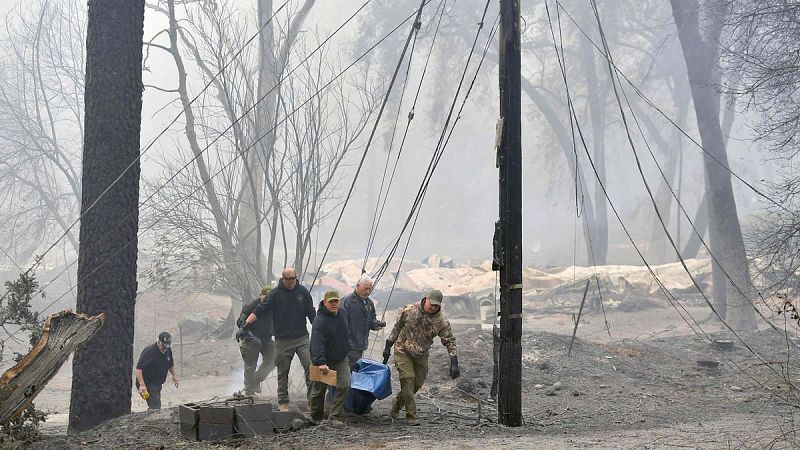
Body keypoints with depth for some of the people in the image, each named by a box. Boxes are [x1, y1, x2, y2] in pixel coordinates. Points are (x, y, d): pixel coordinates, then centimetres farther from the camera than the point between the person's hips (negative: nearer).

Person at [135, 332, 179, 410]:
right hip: (147, 385, -8)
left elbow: (170, 364, 24)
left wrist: (174, 375, 14)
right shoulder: (149, 351, -20)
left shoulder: (168, 350, 4)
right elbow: (139, 368, -24)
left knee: (154, 406, 14)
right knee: (156, 407, -17)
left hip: (157, 384, 8)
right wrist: (142, 385, -31)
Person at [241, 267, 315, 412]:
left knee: (310, 365, -12)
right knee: (283, 372, 6)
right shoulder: (275, 293, -3)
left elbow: (311, 314, 13)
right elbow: (259, 311, -5)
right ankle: (283, 402, 16)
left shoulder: (302, 292, 4)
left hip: (301, 338, 1)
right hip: (282, 339, -1)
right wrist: (244, 326, -14)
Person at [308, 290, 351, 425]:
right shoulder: (320, 320, -24)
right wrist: (321, 362, -45)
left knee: (344, 386, -10)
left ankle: (334, 417, -3)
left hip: (341, 359, 6)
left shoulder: (340, 315, 2)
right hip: (325, 361, -5)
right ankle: (315, 418, 30)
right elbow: (317, 343, -35)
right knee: (319, 390, 9)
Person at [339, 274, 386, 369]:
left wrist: (377, 324, 0)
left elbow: (371, 323, 23)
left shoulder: (369, 302, 16)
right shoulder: (346, 301, -9)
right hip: (350, 347, -8)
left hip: (361, 346, 8)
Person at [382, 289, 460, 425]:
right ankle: (411, 416, -8)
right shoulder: (409, 310, -15)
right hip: (403, 351, -3)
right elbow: (397, 327, -1)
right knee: (408, 380, -15)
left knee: (417, 384, 6)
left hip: (421, 355, 3)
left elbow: (450, 342, -11)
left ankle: (397, 402, 33)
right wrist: (387, 347, 2)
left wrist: (454, 364, -19)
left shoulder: (441, 321, -14)